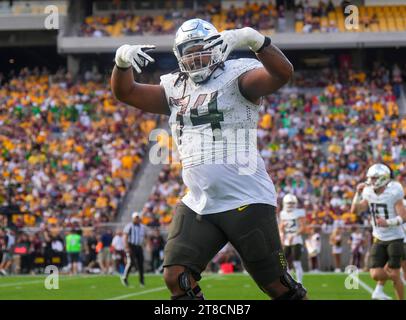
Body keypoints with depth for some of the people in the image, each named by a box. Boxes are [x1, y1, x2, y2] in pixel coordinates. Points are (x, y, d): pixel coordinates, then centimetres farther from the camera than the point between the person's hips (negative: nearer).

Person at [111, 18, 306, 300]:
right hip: (199, 204, 6)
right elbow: (125, 92, 13)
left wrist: (253, 39, -37)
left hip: (246, 202, -6)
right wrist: (122, 62, -8)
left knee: (277, 285, 0)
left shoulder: (236, 77, -7)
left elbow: (283, 74, -23)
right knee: (176, 276, -4)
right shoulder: (176, 89, 12)